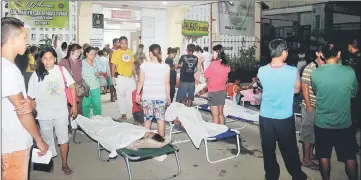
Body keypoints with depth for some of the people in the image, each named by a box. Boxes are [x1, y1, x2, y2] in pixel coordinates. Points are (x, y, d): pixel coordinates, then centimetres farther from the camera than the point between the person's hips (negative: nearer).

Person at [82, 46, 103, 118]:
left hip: (96, 87, 4)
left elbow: (100, 72, 18)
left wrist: (100, 73, -4)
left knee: (97, 105, 8)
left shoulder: (95, 62, 9)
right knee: (86, 106, 3)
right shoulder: (82, 63, -4)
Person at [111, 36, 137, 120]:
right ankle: (123, 114, 18)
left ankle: (130, 113, 23)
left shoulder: (130, 52, 8)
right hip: (121, 78, -4)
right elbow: (113, 66, -6)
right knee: (121, 96, 5)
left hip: (130, 77, 5)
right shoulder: (116, 53, -7)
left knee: (131, 96, 10)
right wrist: (114, 78, -11)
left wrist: (135, 76, 13)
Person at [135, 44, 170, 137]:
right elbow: (167, 83, -1)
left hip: (147, 96, 0)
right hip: (161, 96, 0)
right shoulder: (165, 66, -4)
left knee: (147, 118, 10)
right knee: (161, 118, 7)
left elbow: (141, 82, -2)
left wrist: (137, 94, 10)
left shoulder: (144, 65, -6)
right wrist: (168, 96, 10)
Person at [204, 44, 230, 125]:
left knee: (215, 115, 0)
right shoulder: (226, 65, 3)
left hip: (214, 92, -7)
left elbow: (206, 75, -7)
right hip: (223, 91, 7)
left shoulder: (214, 63, -18)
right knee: (221, 113, 16)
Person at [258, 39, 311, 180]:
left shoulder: (261, 71, -10)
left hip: (265, 116, 2)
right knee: (289, 150, 15)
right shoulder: (293, 71, -15)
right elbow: (297, 90, 1)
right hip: (285, 117, -1)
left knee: (268, 149, 14)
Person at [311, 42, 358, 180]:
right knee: (350, 158, 16)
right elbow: (353, 93, 6)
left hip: (322, 123, 0)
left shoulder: (315, 73, -12)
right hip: (344, 123, 0)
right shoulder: (350, 72, -11)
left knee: (324, 156, 14)